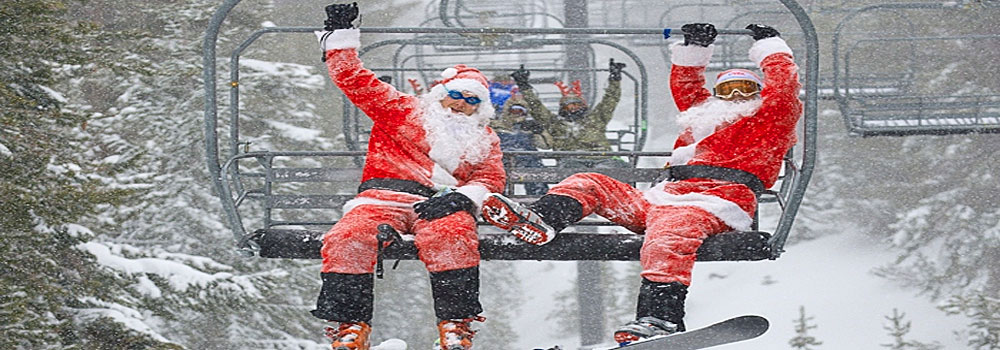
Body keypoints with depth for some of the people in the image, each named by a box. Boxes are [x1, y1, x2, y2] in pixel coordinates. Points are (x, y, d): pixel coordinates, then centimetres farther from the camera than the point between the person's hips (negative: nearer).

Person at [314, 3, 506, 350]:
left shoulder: (484, 140, 25)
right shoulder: (403, 111, 21)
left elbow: (491, 178, 9)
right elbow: (356, 82, 17)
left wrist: (461, 197, -12)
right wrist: (341, 36, 6)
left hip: (438, 204, 0)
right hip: (383, 196, 0)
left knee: (451, 234, -37)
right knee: (349, 237, -31)